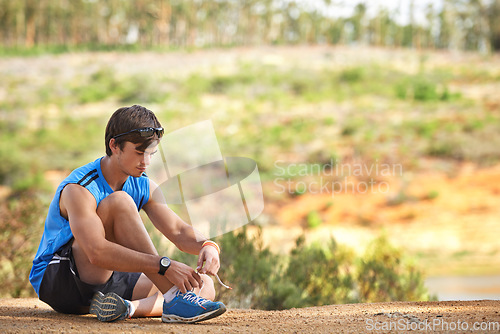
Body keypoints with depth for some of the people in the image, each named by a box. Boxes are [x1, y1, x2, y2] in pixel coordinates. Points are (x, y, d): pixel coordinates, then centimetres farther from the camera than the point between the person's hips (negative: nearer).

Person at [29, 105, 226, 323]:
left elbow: (178, 231, -1)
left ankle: (128, 307, -33)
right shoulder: (79, 189, -22)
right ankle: (174, 299, -34)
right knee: (119, 202, -30)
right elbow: (97, 252, -35)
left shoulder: (142, 186, 2)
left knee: (203, 286, -10)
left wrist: (207, 246, -25)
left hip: (105, 284, 7)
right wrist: (164, 265, -41)